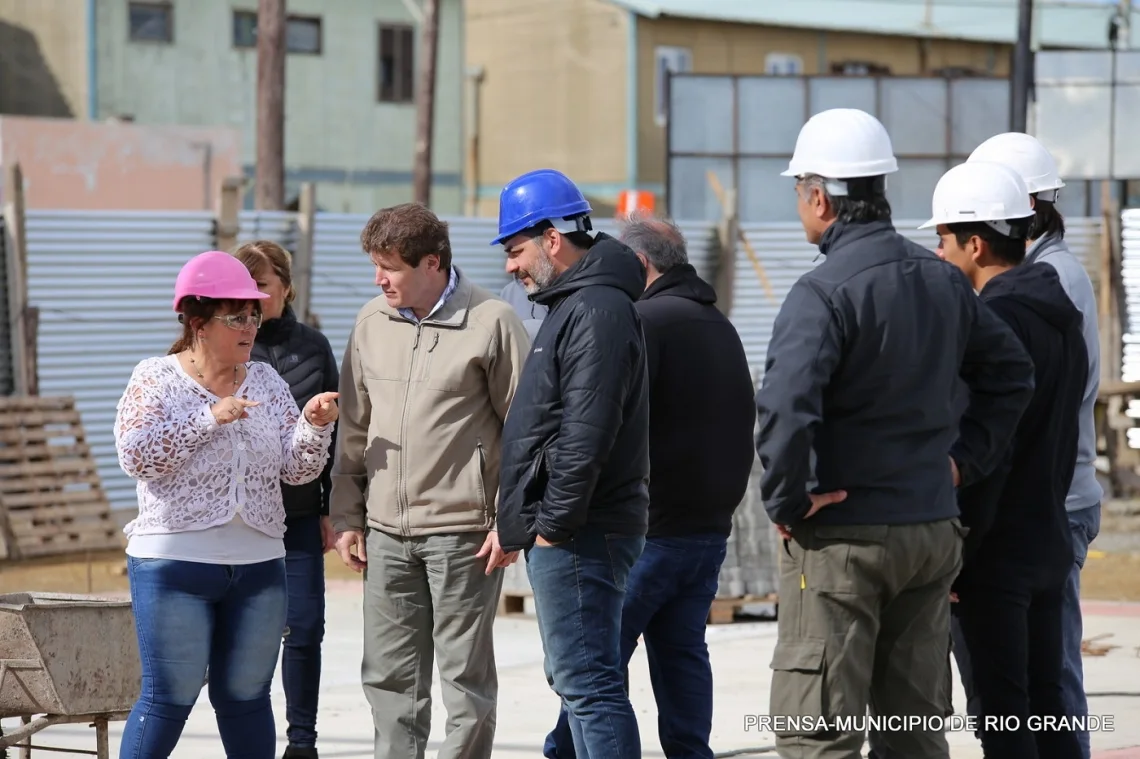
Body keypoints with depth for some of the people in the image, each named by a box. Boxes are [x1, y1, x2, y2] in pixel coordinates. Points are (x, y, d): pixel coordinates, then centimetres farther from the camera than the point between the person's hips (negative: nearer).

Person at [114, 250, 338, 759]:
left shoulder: (266, 382, 10)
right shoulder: (155, 378, -1)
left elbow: (297, 469, 6)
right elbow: (135, 455, -15)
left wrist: (314, 425, -13)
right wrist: (210, 418, -20)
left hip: (258, 564, 4)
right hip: (174, 564, -4)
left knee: (245, 697, 9)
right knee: (170, 697, -4)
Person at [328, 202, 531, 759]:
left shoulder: (491, 322, -7)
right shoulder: (372, 322, 9)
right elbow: (354, 427, 15)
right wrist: (347, 516, 11)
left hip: (462, 530, -5)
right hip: (386, 531, 5)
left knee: (466, 674, 2)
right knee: (389, 673, 8)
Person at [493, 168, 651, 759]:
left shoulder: (597, 311, -15)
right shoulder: (575, 304, 19)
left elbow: (586, 434, -23)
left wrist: (553, 524, -19)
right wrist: (520, 522, 19)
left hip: (577, 535, -11)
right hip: (563, 535, 11)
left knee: (587, 683, -11)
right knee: (575, 678, 15)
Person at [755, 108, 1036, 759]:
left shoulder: (825, 291, -16)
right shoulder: (943, 280, 7)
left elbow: (785, 406, -28)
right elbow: (1011, 372, 17)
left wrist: (785, 502, -16)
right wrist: (966, 458, 15)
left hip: (842, 539, -7)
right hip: (933, 531, 7)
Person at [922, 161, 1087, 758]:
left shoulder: (999, 319, -16)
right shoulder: (1062, 319, 13)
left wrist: (957, 549, -16)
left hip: (997, 552, -9)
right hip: (1050, 540, 9)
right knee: (1045, 707, 12)